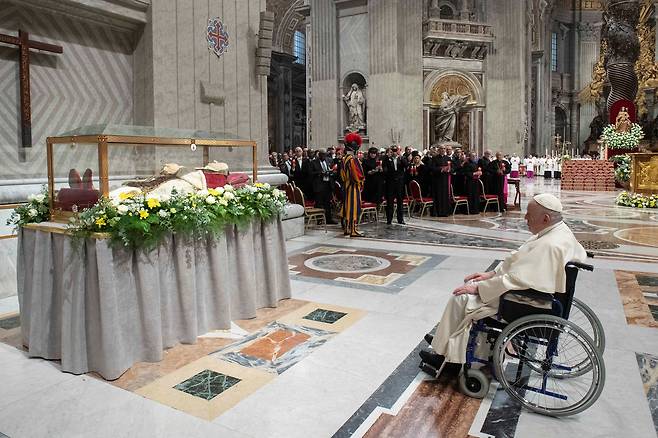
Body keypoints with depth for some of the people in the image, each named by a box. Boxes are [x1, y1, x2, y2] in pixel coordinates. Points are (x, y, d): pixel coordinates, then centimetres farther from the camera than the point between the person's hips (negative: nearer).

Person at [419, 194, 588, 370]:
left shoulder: (549, 246, -31)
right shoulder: (559, 229, 1)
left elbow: (514, 281, -29)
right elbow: (518, 258, 10)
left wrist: (477, 288, -19)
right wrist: (492, 274, 4)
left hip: (526, 302, -10)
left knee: (462, 298, -8)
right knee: (471, 283, 13)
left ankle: (446, 356, 9)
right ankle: (446, 339, 22)